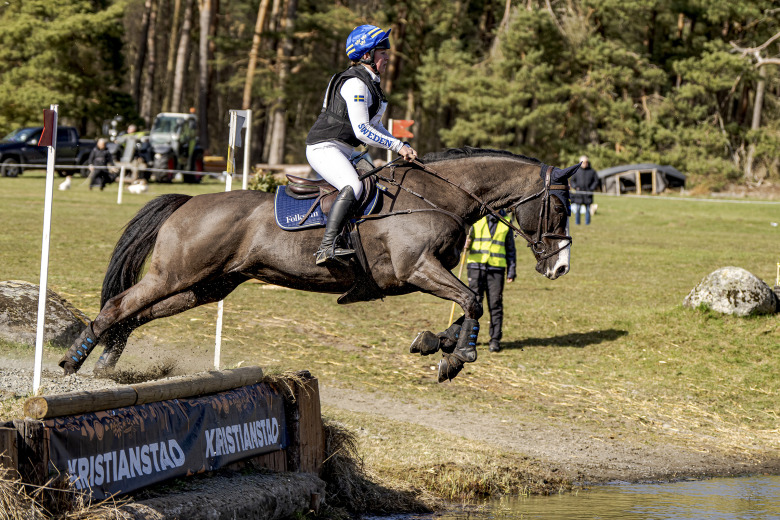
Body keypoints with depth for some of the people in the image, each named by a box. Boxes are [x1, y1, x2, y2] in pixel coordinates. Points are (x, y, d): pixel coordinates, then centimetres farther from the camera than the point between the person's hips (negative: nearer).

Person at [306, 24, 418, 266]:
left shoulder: (370, 83, 17)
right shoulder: (355, 84, -16)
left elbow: (375, 128, 22)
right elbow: (362, 131, -21)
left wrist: (403, 147, 9)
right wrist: (398, 147, -17)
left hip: (343, 152, 11)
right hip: (324, 147, -11)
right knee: (353, 187, -32)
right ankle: (327, 247, -41)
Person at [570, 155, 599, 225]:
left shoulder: (592, 171, 6)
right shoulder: (577, 171, 8)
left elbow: (596, 181, 7)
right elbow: (572, 181, 14)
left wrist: (592, 189, -7)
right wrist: (575, 187, -5)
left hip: (588, 193, 0)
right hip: (579, 192, 0)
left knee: (588, 210, 2)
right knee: (577, 209, -1)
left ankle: (587, 223, 7)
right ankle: (577, 223, 5)